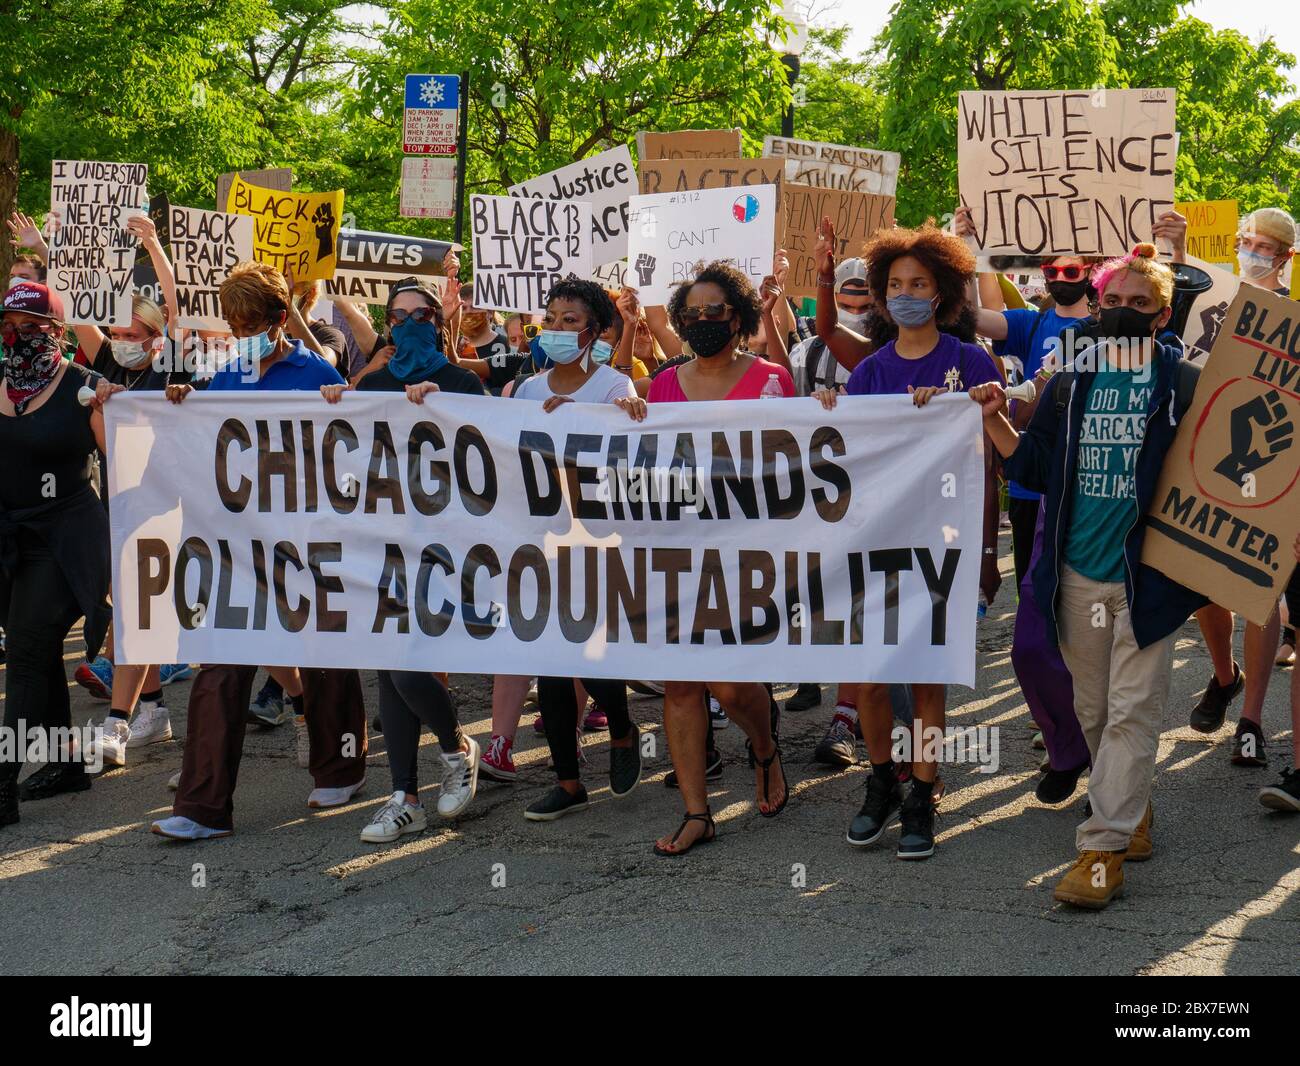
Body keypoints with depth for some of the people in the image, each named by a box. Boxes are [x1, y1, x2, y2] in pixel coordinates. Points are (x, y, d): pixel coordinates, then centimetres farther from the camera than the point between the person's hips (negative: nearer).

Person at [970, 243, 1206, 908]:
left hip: (1147, 575, -5)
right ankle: (1132, 818, 31)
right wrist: (994, 421, 2)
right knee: (1092, 711, 13)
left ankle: (1103, 847, -7)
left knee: (1131, 711, -6)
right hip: (1077, 573, 5)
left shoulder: (1184, 386, -2)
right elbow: (1034, 468, 14)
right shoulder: (1071, 386, 9)